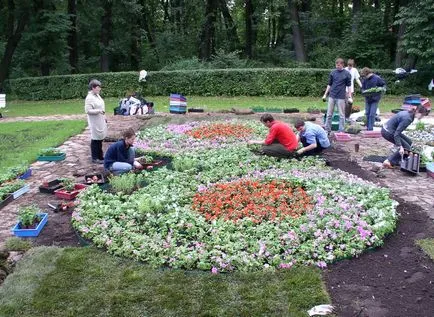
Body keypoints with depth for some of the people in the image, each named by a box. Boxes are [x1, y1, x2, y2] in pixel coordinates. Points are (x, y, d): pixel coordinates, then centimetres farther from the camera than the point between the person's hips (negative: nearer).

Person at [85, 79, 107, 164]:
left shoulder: (97, 95, 11)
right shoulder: (89, 98, -18)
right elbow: (88, 110, -22)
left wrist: (104, 117, 21)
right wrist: (98, 111, -27)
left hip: (100, 121, 9)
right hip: (95, 123, -9)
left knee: (100, 138, 15)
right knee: (95, 139, -2)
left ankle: (100, 156, 27)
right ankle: (95, 158, 7)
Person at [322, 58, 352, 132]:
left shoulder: (347, 74, -1)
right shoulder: (333, 73, 6)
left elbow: (348, 86, 2)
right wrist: (325, 94, 9)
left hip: (341, 97, -3)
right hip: (332, 96, 3)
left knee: (341, 115, 3)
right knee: (329, 114, 5)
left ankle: (341, 131, 10)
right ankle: (327, 130, 12)